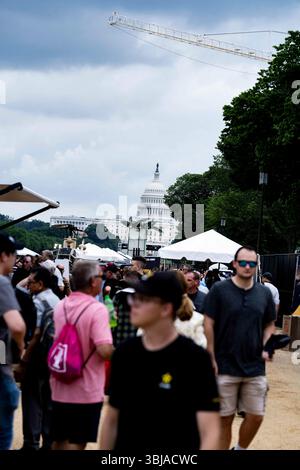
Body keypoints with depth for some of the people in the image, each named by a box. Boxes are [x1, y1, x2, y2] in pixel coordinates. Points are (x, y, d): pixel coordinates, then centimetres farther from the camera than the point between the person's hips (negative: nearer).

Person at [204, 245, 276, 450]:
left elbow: (269, 325, 16)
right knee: (225, 418, 4)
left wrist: (265, 347, -1)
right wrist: (211, 359, -8)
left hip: (255, 367, 3)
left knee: (256, 416, 5)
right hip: (225, 367, -3)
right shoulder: (219, 290, -5)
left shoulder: (264, 293, 6)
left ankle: (240, 449, 28)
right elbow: (209, 325, -5)